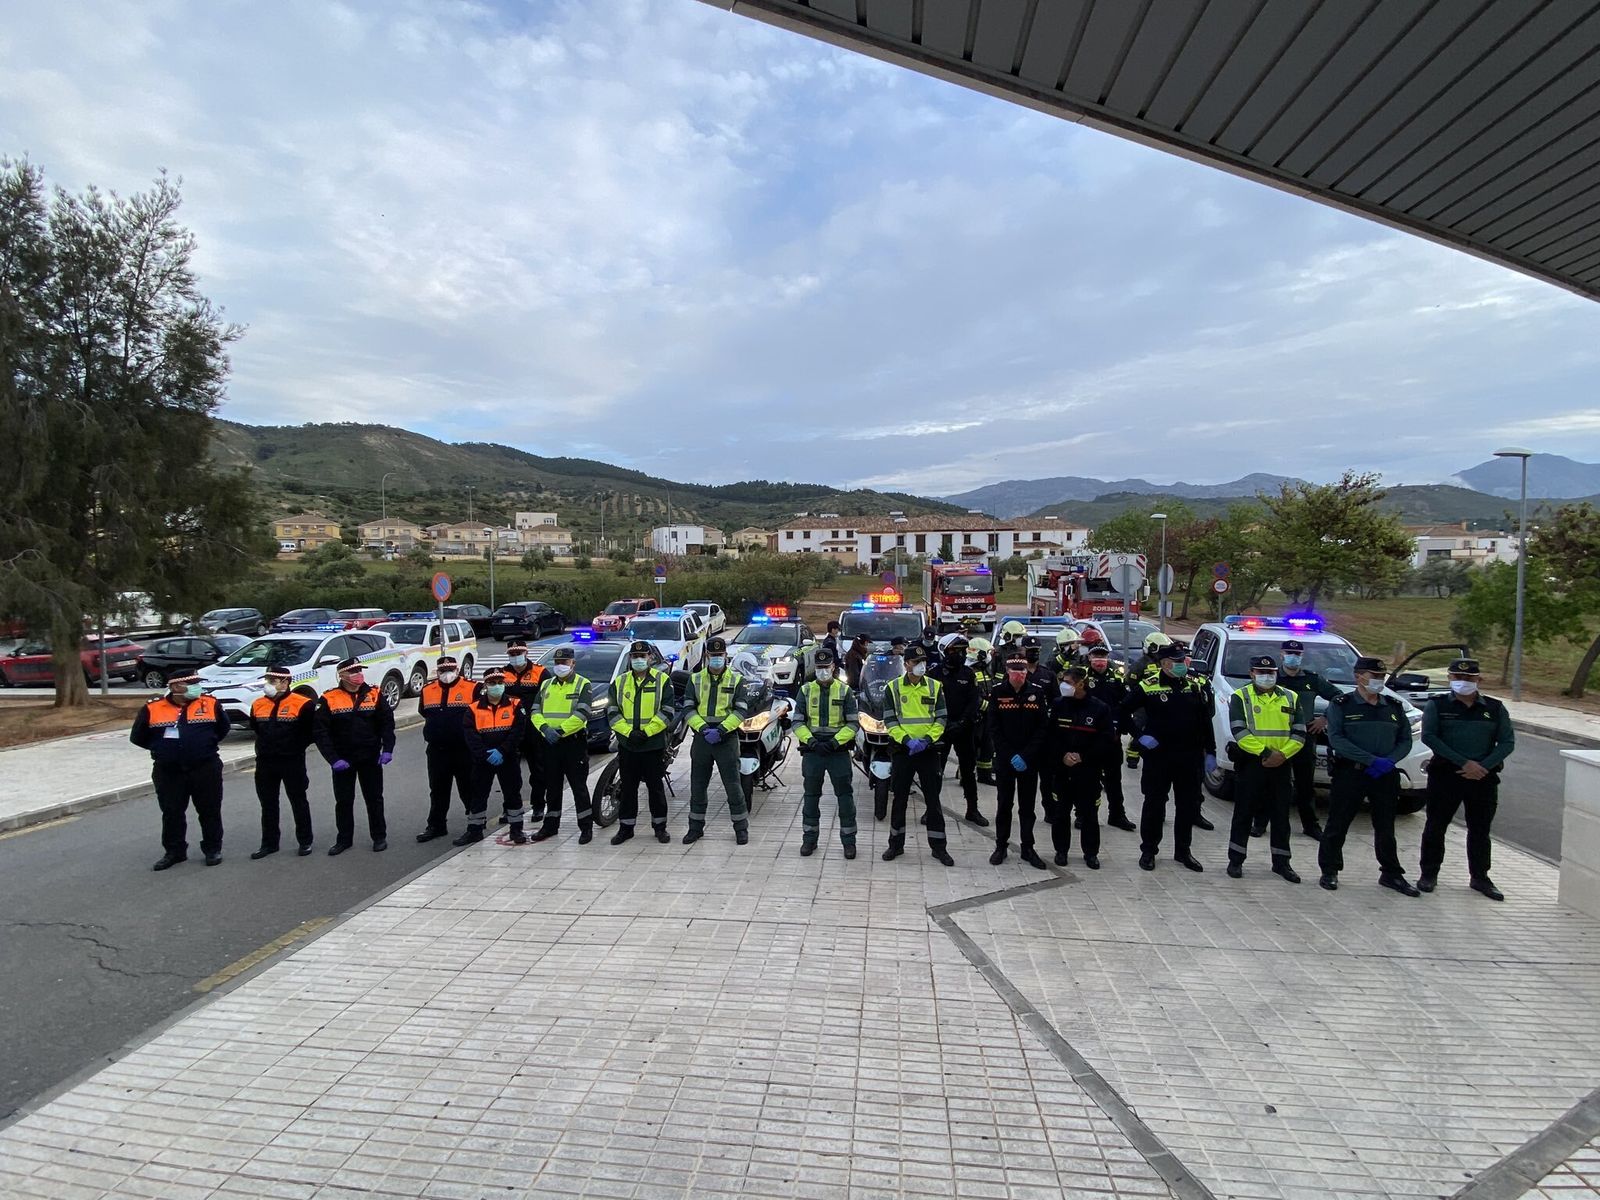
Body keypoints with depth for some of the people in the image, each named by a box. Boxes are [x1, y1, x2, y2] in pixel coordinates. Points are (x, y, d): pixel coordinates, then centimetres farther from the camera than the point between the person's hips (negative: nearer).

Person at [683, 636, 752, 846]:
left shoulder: (736, 679, 3)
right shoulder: (695, 679, 9)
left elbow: (741, 710, -4)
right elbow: (689, 708, 3)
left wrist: (721, 729, -16)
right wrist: (702, 728, -13)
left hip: (727, 738, -2)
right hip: (701, 738, 3)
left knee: (733, 784, -1)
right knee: (697, 785, 9)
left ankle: (741, 827, 12)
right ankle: (696, 827, 22)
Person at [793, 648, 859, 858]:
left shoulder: (845, 691, 1)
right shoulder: (806, 691, 5)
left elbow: (852, 723, -1)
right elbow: (797, 722, 3)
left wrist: (836, 741, -15)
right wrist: (810, 740, -13)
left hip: (838, 751, -1)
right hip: (812, 751, 1)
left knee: (845, 796, 1)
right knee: (810, 796, 9)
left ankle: (849, 840, 12)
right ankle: (809, 839, 22)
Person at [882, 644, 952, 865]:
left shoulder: (935, 687, 4)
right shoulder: (893, 688, 0)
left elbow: (941, 719, 2)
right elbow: (889, 720, -2)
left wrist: (927, 739, -13)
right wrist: (906, 740, -16)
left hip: (928, 750, 1)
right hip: (902, 750, 0)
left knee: (933, 799, 5)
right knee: (898, 799, 7)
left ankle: (938, 847, 16)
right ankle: (896, 844, 21)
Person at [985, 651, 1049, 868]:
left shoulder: (1037, 692, -4)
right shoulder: (997, 691, -5)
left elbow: (1043, 728, -5)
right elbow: (994, 728, -6)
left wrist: (1026, 756, -12)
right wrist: (1010, 756, -12)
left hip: (1030, 759, 1)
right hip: (1004, 758, -1)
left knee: (1027, 805, 9)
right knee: (1004, 803, 8)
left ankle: (1028, 848, 20)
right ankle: (1001, 846, 19)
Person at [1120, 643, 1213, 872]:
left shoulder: (1196, 686, 3)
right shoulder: (1147, 687, -8)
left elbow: (1206, 722, 7)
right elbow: (1123, 713, -2)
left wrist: (1210, 752, 5)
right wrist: (1140, 735, -9)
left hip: (1190, 758, 4)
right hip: (1158, 756, -3)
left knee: (1189, 805, 12)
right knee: (1154, 804, 6)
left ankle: (1183, 851, 27)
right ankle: (1148, 851, 18)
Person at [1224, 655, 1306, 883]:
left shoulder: (1291, 698, 9)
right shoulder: (1240, 697, -2)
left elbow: (1300, 733, 4)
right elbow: (1239, 732, -12)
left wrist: (1282, 754, -12)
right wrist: (1264, 753, -20)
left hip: (1281, 766, 3)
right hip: (1249, 764, -3)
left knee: (1281, 816, 11)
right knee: (1243, 814, 4)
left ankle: (1281, 862, 23)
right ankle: (1236, 860, 14)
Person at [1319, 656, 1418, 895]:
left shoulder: (1394, 707, 12)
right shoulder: (1341, 705, -3)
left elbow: (1405, 741, 10)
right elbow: (1336, 739, -13)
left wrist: (1389, 761, -9)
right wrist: (1372, 760, -19)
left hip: (1385, 776, 4)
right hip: (1349, 774, -4)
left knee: (1386, 828, 13)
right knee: (1337, 825, 2)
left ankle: (1391, 874, 26)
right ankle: (1329, 871, 14)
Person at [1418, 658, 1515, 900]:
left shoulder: (1495, 708, 8)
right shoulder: (1438, 705, 0)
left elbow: (1507, 742, 2)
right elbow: (1428, 737, -10)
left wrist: (1484, 766, -13)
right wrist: (1464, 762, -18)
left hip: (1484, 778, 2)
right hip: (1445, 775, -2)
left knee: (1480, 829, 11)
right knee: (1436, 826, 4)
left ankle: (1480, 878, 25)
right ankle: (1429, 874, 16)